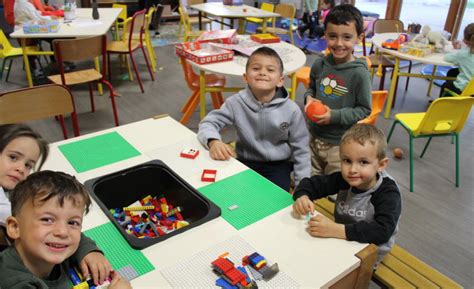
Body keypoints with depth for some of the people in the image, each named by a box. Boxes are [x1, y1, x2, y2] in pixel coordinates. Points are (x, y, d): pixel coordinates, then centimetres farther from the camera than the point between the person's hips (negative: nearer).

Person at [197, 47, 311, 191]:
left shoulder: (291, 110, -15)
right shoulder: (236, 102, -14)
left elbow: (300, 150, -5)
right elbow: (208, 123, -10)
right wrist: (213, 141, -33)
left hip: (279, 165, -1)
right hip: (246, 162, 1)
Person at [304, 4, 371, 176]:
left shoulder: (359, 73, -18)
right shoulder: (319, 65, -5)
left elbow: (364, 109, -11)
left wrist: (335, 116, -21)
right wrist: (309, 98, -8)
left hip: (341, 143, -4)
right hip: (314, 136, 4)